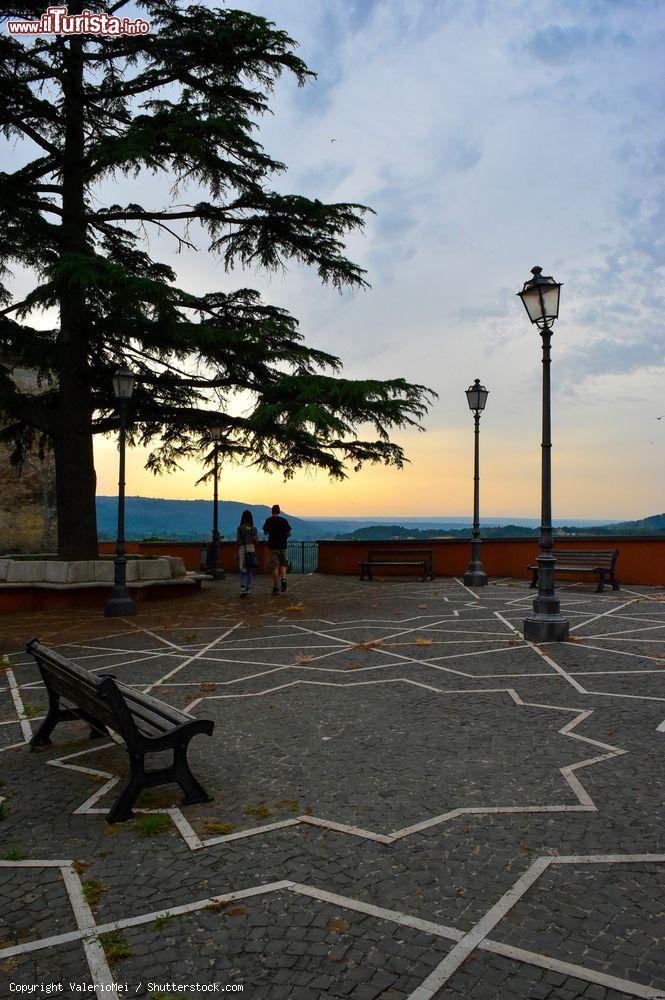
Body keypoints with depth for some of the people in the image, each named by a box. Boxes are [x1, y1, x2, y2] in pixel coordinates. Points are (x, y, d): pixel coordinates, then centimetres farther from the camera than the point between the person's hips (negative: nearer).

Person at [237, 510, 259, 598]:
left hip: (242, 549, -1)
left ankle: (242, 588, -11)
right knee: (250, 571, 10)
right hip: (251, 549, 1)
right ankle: (247, 590, 11)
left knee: (243, 571, 6)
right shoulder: (254, 529, 0)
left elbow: (238, 541, -5)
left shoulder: (240, 528, -4)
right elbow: (257, 541, -2)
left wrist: (237, 552, 2)